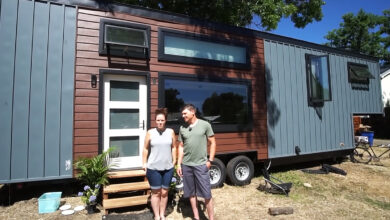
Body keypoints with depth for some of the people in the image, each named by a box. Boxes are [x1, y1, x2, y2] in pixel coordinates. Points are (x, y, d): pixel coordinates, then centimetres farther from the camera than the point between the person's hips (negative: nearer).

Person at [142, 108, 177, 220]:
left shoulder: (171, 132, 0)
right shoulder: (150, 132, -3)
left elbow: (173, 147, 7)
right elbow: (145, 149, 3)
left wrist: (174, 161, 8)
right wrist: (144, 163, 1)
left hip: (168, 168, 2)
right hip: (153, 168, -1)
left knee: (164, 192, 13)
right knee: (156, 193, 9)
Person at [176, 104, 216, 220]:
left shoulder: (205, 125, -4)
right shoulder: (182, 128, 5)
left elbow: (212, 143, 0)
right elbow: (181, 147, 10)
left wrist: (210, 160, -5)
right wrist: (179, 164, 7)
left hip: (201, 165, -3)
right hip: (186, 165, 4)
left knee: (207, 194, 3)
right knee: (191, 193, 14)